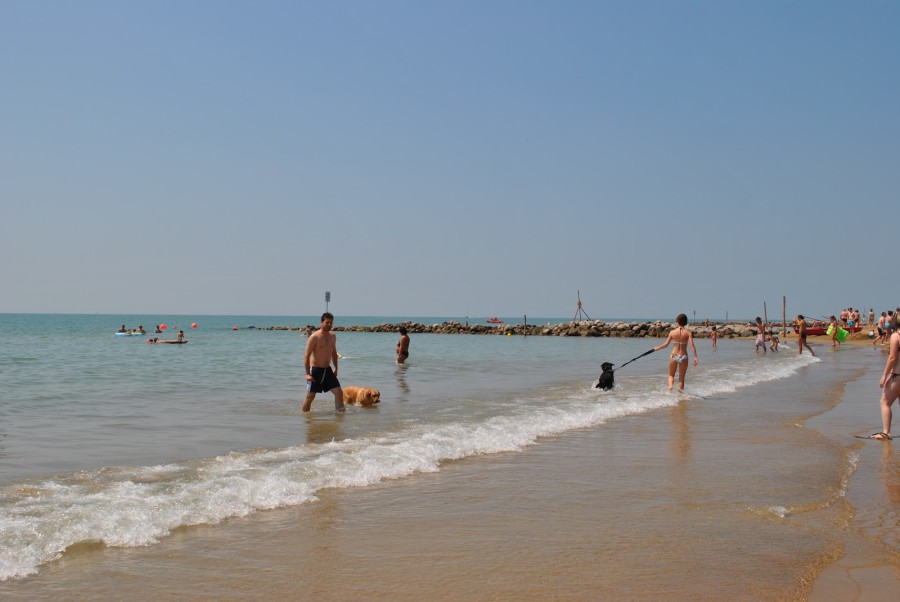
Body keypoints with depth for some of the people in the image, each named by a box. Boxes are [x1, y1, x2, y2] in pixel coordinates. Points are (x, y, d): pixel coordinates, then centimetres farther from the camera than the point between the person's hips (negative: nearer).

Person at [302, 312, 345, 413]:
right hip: (315, 370, -6)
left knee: (339, 392, -1)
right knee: (310, 396, 1)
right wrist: (308, 373, -18)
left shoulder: (332, 336, 7)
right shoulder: (314, 337, -13)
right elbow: (306, 356, -14)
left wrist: (335, 368, 16)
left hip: (328, 370, 6)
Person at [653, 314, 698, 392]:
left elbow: (666, 344, 0)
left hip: (674, 356, 0)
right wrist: (695, 357, -14)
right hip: (683, 357, 0)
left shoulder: (672, 332, -3)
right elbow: (692, 345, -14)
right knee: (681, 378, 13)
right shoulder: (688, 332, -5)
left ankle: (671, 385, -11)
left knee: (671, 375, 18)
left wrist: (657, 348, 16)